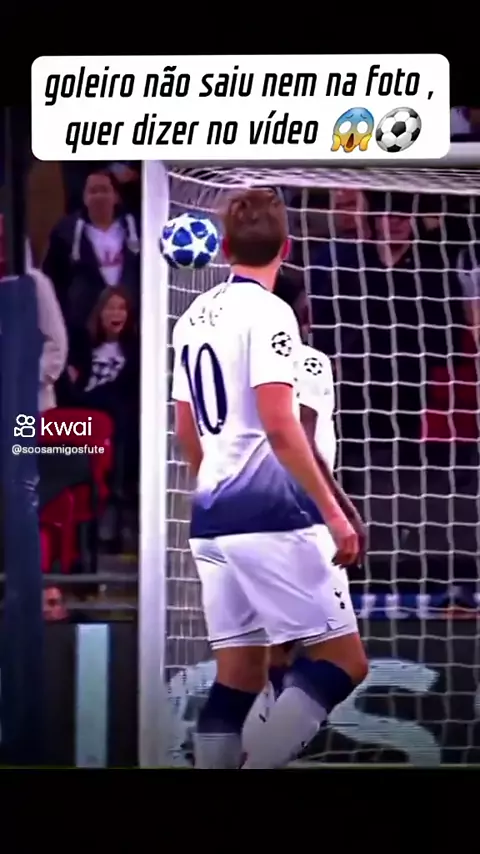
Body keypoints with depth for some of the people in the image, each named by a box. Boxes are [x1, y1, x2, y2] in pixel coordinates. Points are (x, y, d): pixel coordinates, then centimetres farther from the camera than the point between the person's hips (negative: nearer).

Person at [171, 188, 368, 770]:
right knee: (342, 662, -4)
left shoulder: (193, 318, 14)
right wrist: (333, 513, -16)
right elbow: (279, 428, -18)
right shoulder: (267, 312, -10)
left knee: (238, 678, 8)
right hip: (272, 515, -8)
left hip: (211, 521, 8)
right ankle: (257, 768, -19)